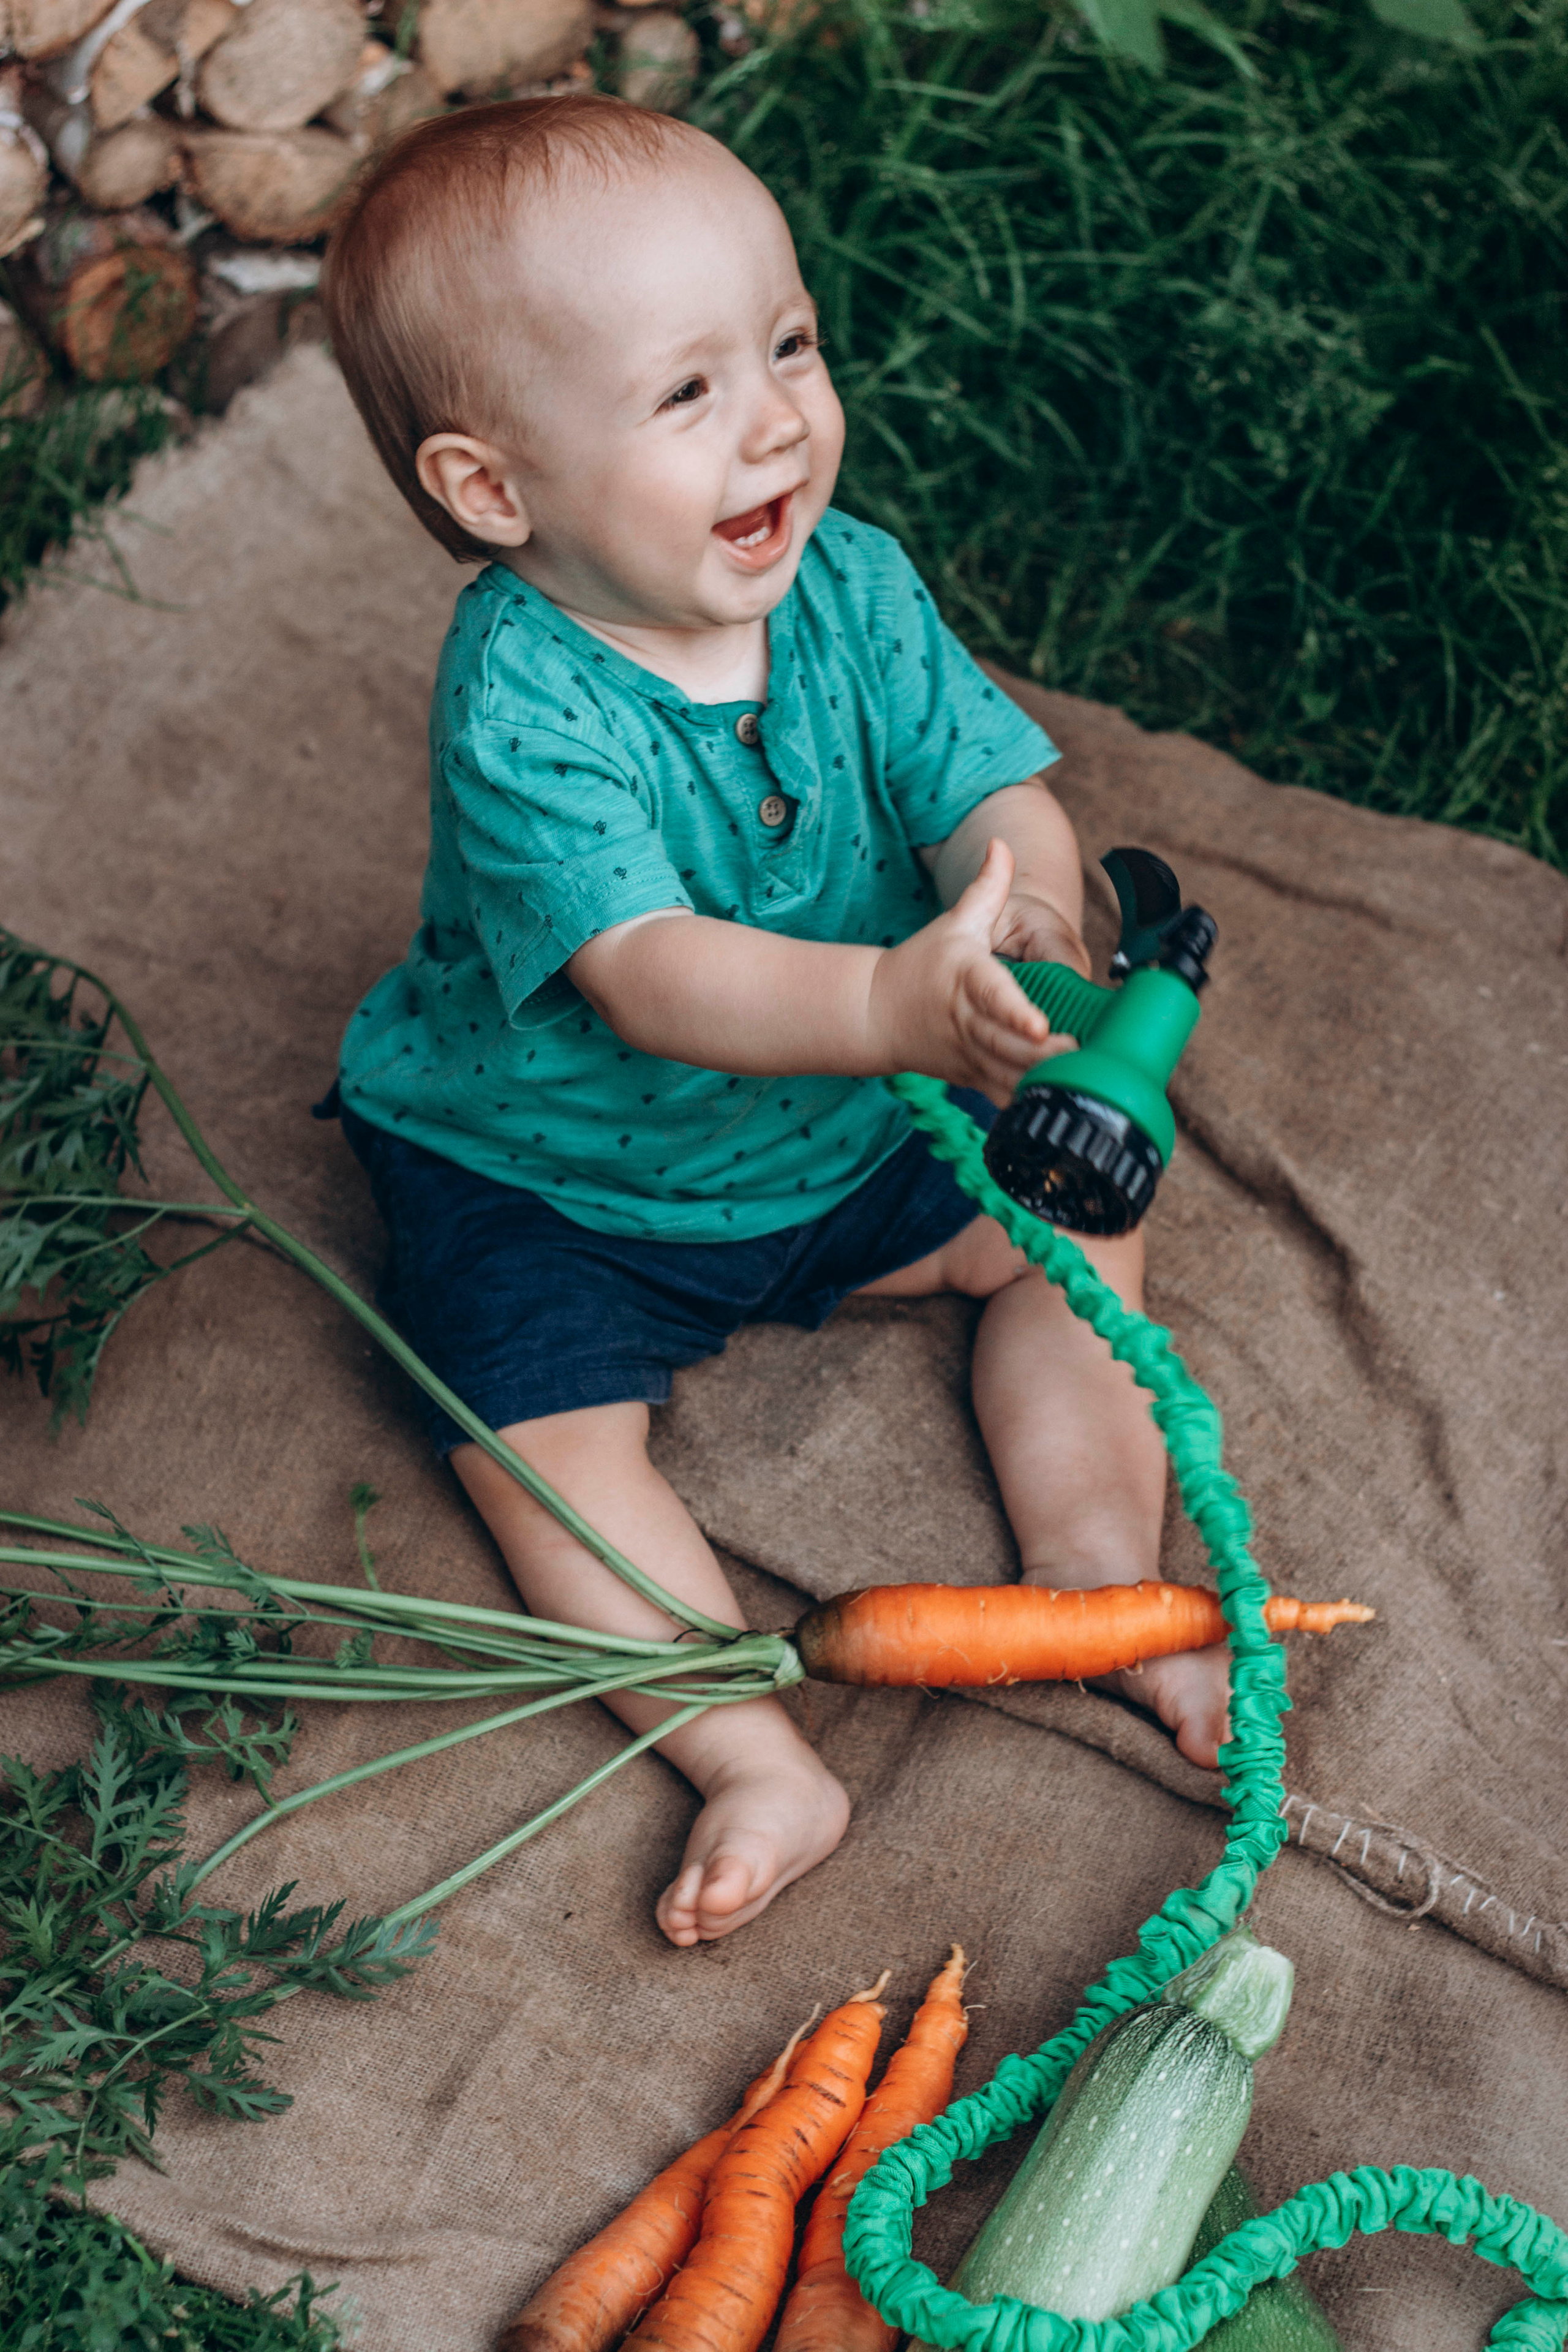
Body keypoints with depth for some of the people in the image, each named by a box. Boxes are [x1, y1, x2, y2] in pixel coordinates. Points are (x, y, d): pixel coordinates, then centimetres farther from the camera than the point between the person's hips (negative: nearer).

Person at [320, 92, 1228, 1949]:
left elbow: (990, 787, -18)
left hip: (846, 1123, 5)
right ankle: (760, 1759, -11)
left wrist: (1029, 922, -43)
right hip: (551, 1174, -4)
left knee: (1085, 1226, 0)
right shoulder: (519, 705, -33)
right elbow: (653, 975, -44)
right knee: (540, 1436, -17)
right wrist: (893, 999, -62)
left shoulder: (849, 586, -15)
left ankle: (1096, 1553, 6)